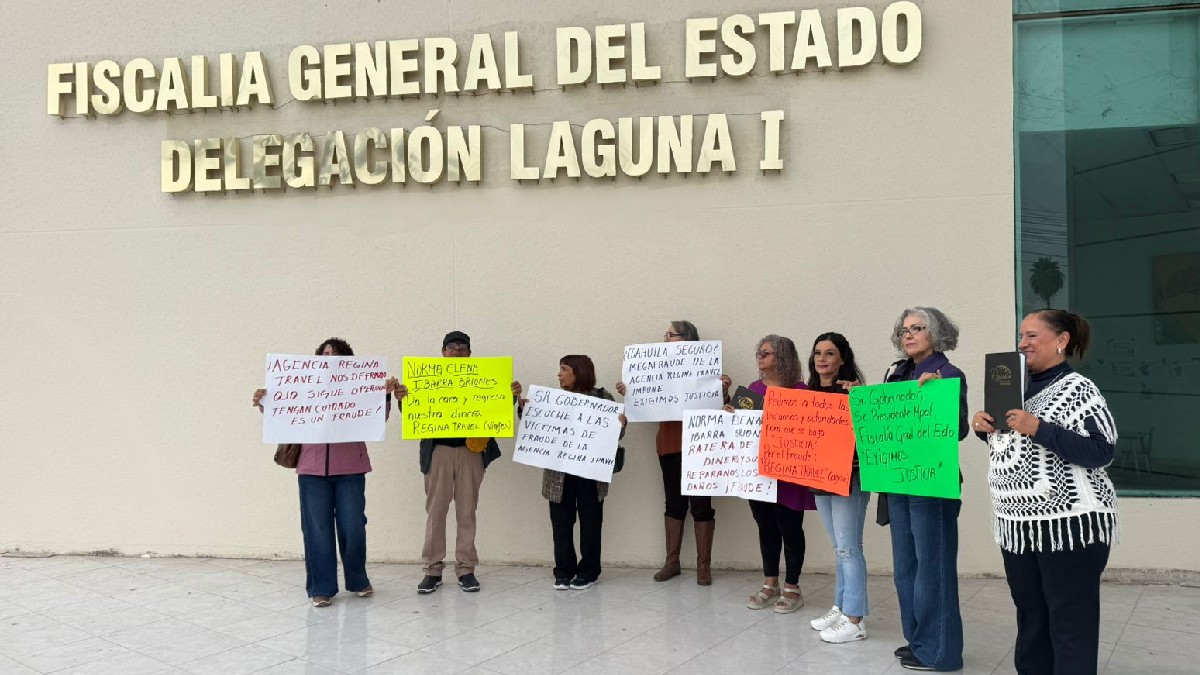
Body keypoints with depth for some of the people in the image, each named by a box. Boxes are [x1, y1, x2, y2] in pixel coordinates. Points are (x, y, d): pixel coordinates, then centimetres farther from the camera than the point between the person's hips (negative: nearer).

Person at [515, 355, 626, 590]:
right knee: (561, 522, 6)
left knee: (590, 521, 7)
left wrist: (621, 425, -23)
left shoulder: (602, 398, -1)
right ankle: (563, 571, 16)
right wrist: (523, 407, -15)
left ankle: (588, 572, 17)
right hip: (559, 473, 3)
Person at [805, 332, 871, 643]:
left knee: (848, 548, -4)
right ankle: (840, 608, 26)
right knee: (838, 547, 17)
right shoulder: (811, 391, 10)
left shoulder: (850, 392, -12)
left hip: (848, 478, -8)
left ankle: (854, 619, 2)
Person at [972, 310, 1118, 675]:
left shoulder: (1077, 389, -11)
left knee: (1070, 621, -1)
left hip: (1069, 524, -8)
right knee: (1029, 615, 17)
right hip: (1018, 525, 8)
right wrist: (984, 427, 1)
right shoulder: (1019, 387, 12)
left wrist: (1038, 428, -24)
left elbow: (1101, 452, -19)